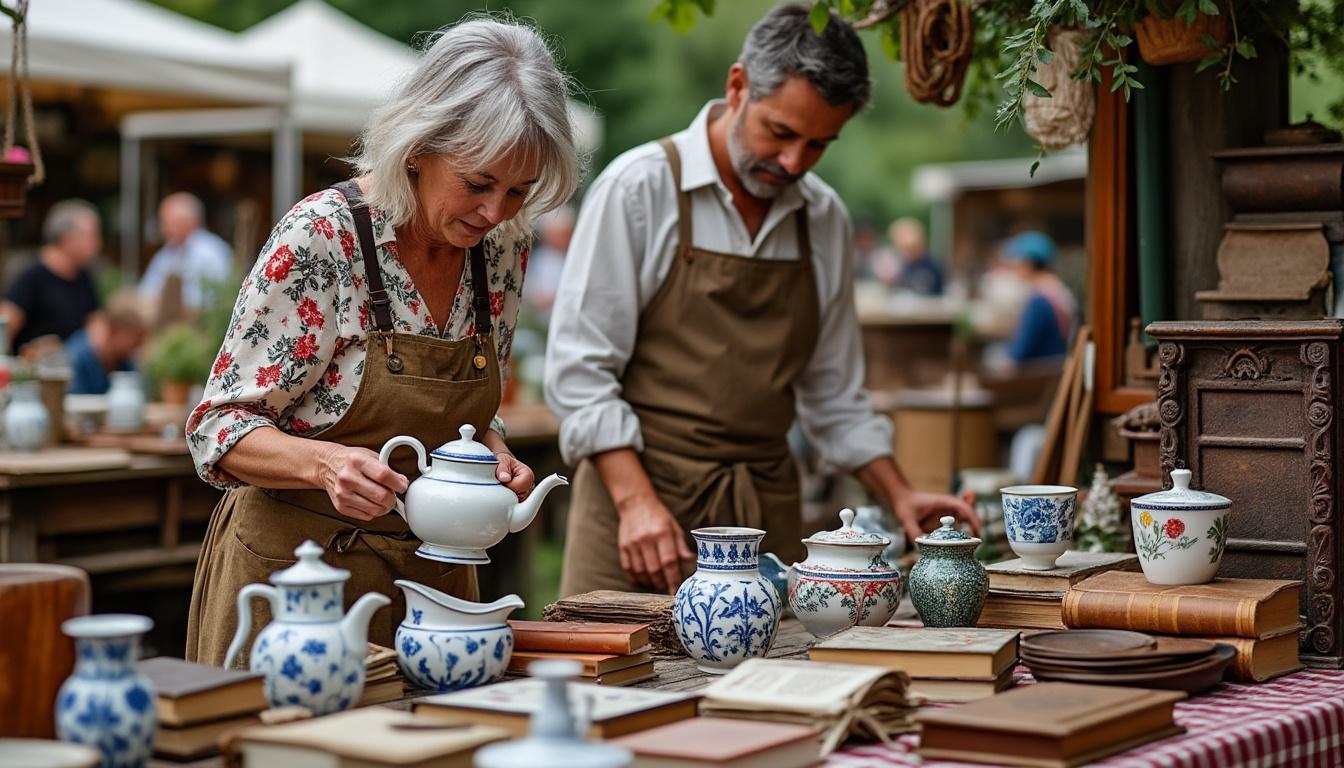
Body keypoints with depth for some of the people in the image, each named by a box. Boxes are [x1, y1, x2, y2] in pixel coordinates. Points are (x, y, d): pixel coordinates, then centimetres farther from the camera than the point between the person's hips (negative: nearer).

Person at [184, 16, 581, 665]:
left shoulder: (502, 245, -2)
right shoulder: (319, 238, -19)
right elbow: (219, 429, -15)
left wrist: (494, 457, -9)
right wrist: (327, 463, -33)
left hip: (433, 574, 5)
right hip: (297, 570, -5)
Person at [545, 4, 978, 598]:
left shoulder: (825, 220, 9)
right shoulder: (639, 188, -7)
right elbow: (580, 369, -10)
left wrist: (898, 496, 7)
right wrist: (636, 500, -18)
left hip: (766, 515, 4)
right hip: (638, 490, -4)